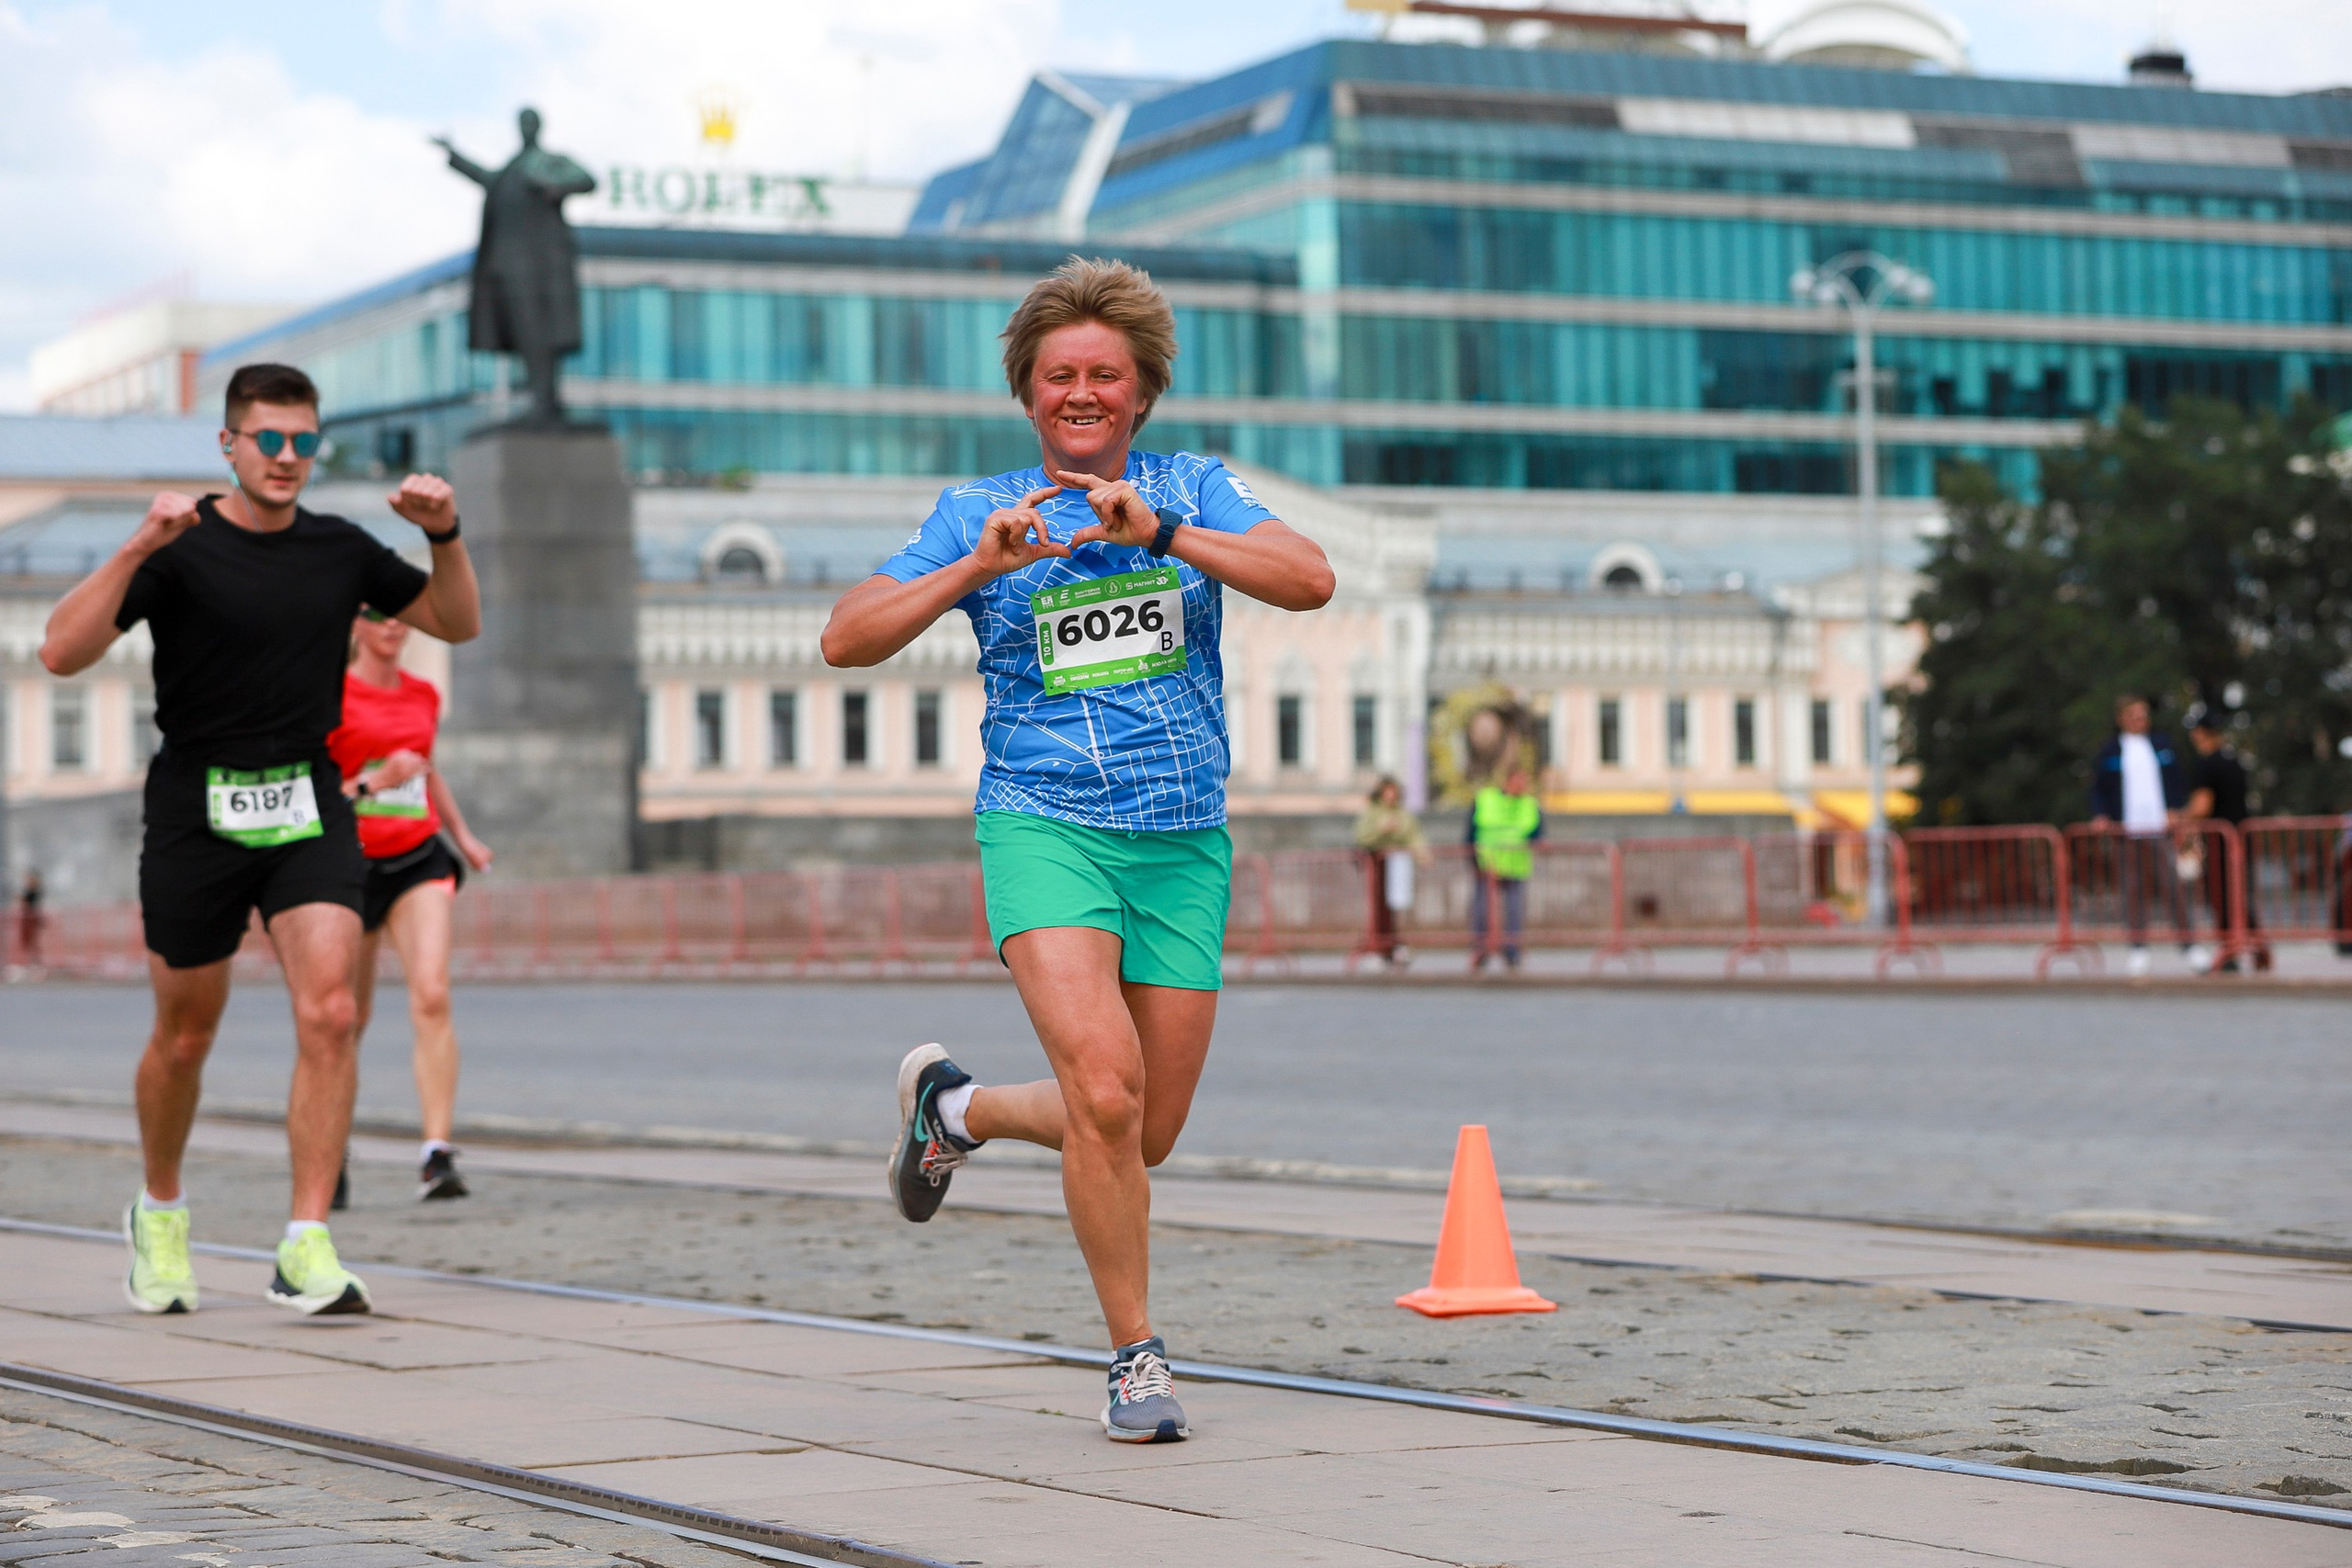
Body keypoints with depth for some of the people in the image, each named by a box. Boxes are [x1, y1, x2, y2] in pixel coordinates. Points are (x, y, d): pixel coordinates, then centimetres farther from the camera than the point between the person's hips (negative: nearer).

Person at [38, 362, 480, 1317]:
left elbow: (458, 623, 17)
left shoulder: (340, 551, 6)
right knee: (185, 1035, 9)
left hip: (307, 807, 2)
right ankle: (160, 1217, 35)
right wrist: (137, 550, -28)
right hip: (195, 811, -2)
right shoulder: (181, 549, -6)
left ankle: (307, 1252, -14)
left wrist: (444, 537, -1)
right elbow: (62, 653, -17)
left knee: (329, 1012, -16)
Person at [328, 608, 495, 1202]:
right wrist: (372, 783, -22)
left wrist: (463, 835, 24)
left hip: (418, 861, 3)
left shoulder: (424, 696, 11)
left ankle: (437, 1153, -23)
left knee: (432, 996, -18)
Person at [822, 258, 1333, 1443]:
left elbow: (1310, 580, -9)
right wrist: (980, 566, -11)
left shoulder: (1191, 490, 8)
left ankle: (953, 1106, 36)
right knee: (1105, 1093, -22)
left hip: (1184, 843, 3)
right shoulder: (980, 512, 7)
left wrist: (1162, 532, -20)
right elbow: (845, 641, 1)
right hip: (1043, 825, -3)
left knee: (1146, 1135, 7)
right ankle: (1136, 1359, -7)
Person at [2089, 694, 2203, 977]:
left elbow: (2180, 781, 14)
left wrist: (2175, 810, 0)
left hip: (2160, 828, 0)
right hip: (2126, 831, 0)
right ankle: (2139, 948, 6)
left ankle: (2188, 943, -3)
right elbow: (2098, 788, 10)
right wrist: (2101, 815, -5)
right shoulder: (2110, 751, 8)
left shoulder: (2163, 745, 11)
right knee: (2133, 888, 0)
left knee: (2172, 885, -7)